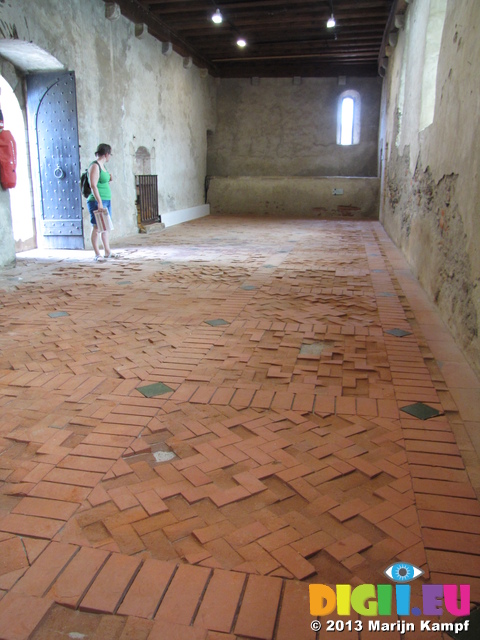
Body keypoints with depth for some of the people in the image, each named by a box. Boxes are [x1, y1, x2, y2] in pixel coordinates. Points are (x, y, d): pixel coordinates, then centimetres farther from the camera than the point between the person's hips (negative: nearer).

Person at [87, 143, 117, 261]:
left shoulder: (102, 165, 16)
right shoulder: (94, 166, -12)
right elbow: (93, 186, -20)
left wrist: (109, 180, 8)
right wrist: (99, 202, -25)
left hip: (106, 200, 10)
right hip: (97, 201, -10)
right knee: (97, 227, -7)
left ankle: (107, 252, 20)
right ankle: (97, 254, -4)